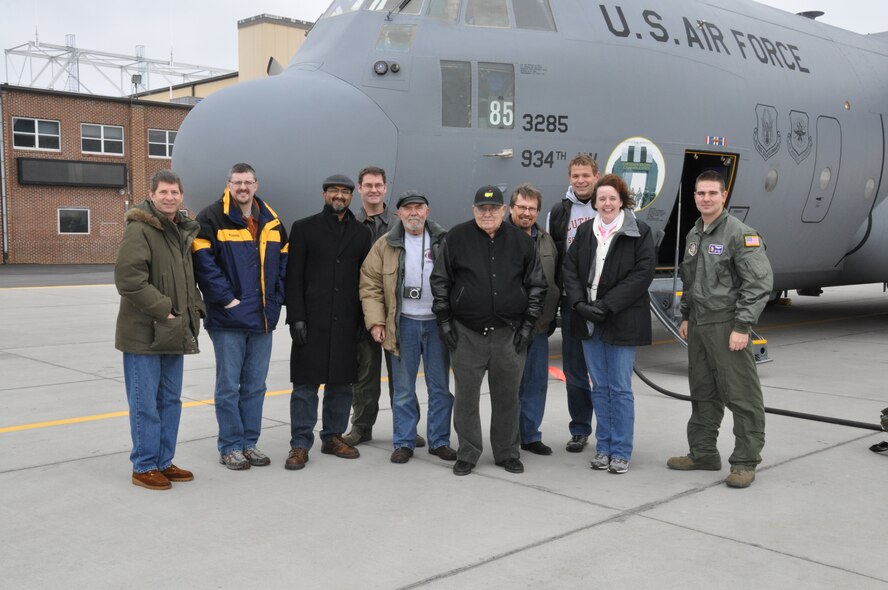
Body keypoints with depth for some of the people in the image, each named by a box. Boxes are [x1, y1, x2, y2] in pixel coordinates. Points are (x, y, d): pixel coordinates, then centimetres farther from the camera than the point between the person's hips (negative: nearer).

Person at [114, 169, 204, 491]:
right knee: (145, 404, -1)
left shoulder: (183, 231, 14)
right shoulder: (139, 230, -13)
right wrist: (163, 310, -19)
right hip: (144, 334, -8)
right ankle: (144, 467, 11)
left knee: (171, 401, 14)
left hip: (174, 333, 8)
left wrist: (194, 308, 8)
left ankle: (164, 462, 25)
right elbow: (128, 279, -22)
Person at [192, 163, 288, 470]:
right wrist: (225, 298, -16)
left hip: (262, 318, 5)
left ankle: (250, 443, 22)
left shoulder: (271, 221, 11)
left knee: (255, 385, 12)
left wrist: (276, 297, 5)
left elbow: (283, 260, 16)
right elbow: (203, 261, -14)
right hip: (228, 318, -5)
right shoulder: (212, 218, -6)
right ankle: (230, 447, 12)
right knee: (228, 386, 2)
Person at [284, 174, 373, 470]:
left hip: (346, 323, 3)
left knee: (342, 382, 8)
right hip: (312, 321, -3)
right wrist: (297, 317, -9)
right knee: (306, 384, -1)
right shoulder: (304, 228, 4)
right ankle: (300, 444, 6)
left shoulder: (361, 233, 13)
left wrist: (364, 318, 5)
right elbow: (294, 277, -1)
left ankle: (333, 436, 22)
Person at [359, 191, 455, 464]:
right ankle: (404, 443, 16)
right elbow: (370, 285, 1)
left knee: (440, 386, 8)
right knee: (403, 388, 6)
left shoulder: (444, 242, 4)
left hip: (437, 322, 1)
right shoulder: (385, 245, 2)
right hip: (404, 324, 0)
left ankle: (439, 441, 19)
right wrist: (376, 322, -8)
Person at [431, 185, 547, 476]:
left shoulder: (521, 241, 5)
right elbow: (439, 280, 4)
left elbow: (537, 285, 9)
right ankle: (467, 454, 17)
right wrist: (444, 320, -1)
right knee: (466, 397, 4)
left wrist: (528, 324, 2)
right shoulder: (457, 238, 1)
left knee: (507, 397, 9)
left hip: (509, 333, 1)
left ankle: (507, 453, 23)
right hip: (466, 333, -1)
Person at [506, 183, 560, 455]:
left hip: (539, 326, 6)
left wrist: (552, 318, 16)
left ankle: (531, 435, 24)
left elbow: (555, 282, 19)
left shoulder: (546, 241, 13)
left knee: (537, 382, 12)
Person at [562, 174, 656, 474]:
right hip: (589, 319, 4)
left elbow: (643, 273, -12)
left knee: (620, 388, 1)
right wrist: (580, 304, -10)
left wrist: (607, 305, -17)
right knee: (600, 387, 11)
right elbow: (570, 269, 6)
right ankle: (603, 447, 20)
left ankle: (621, 452, 11)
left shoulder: (639, 232, -4)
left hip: (622, 322, -4)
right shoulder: (585, 232, 9)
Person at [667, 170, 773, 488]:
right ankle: (703, 453, 26)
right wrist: (686, 317, 18)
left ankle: (745, 462, 5)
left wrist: (742, 327, -18)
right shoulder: (694, 234, 14)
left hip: (727, 326, -8)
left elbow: (759, 283, -15)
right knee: (703, 394, 15)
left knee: (741, 395, -3)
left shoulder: (740, 234, -10)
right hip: (698, 325, 8)